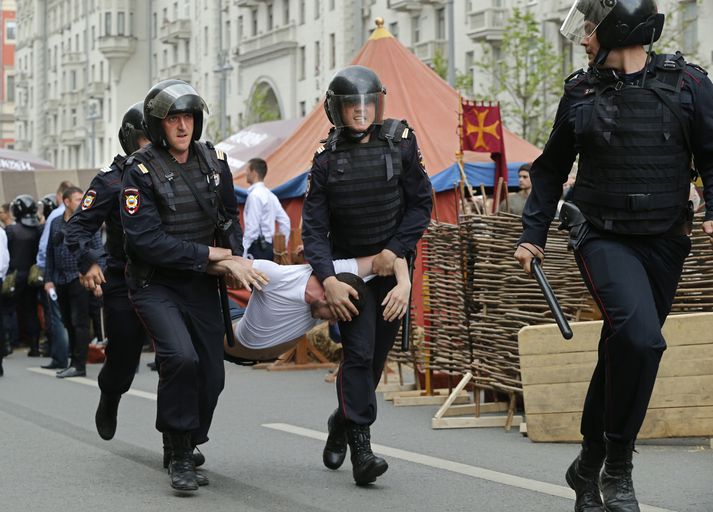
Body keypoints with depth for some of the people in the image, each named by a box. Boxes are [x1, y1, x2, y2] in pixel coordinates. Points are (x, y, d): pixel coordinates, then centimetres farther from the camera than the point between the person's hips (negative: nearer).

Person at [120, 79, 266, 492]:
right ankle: (181, 458, -14)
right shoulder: (141, 172, -15)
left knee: (211, 375, 3)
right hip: (155, 284, -5)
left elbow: (229, 217, 18)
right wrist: (213, 254, -23)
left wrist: (237, 259, 0)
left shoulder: (213, 161, 2)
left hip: (201, 285, 6)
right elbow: (147, 241, -24)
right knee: (181, 357, -27)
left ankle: (186, 448, 26)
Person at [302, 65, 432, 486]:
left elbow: (421, 204, -2)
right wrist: (328, 280, -22)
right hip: (347, 265, -2)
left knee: (377, 355, 8)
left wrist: (394, 251, -12)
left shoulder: (400, 143, -7)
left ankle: (343, 421, 33)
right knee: (360, 351, -14)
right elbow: (314, 226, -10)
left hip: (391, 264, 2)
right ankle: (361, 448, -14)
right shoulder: (327, 158, -8)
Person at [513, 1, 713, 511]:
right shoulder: (582, 91, 4)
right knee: (639, 337, -24)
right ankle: (617, 467, -12)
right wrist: (534, 234, 12)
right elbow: (551, 169, 15)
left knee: (623, 353, 10)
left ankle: (589, 466, 27)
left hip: (664, 243, 2)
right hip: (603, 236, -1)